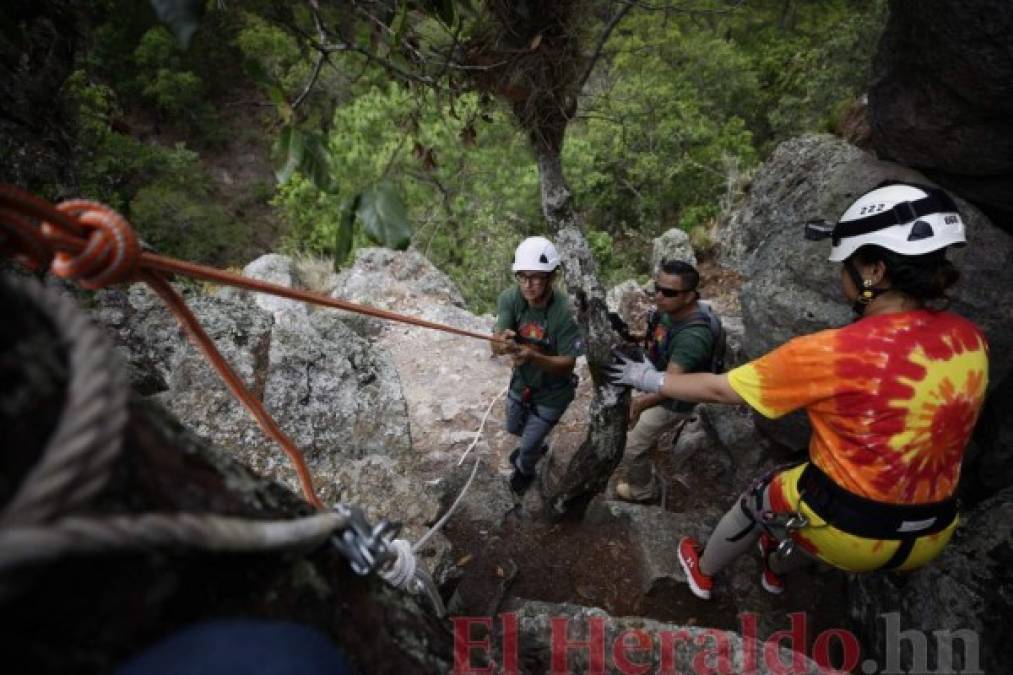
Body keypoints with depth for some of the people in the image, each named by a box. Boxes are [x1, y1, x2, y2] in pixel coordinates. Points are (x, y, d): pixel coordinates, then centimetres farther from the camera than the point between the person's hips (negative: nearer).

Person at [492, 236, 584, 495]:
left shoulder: (566, 314, -34)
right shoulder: (510, 298, -22)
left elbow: (568, 364, -27)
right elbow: (495, 347, -27)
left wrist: (533, 356, -45)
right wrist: (503, 342, -52)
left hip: (552, 394, -4)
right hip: (520, 382, 5)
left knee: (528, 446, 15)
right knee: (514, 428, 30)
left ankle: (525, 469, 51)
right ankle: (535, 446, 65)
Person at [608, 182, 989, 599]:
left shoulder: (834, 352, -28)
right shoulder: (969, 340, -9)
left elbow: (719, 390, -19)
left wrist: (650, 380, -4)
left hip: (844, 532, -6)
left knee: (755, 504, 24)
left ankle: (702, 573, 50)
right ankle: (775, 570, 64)